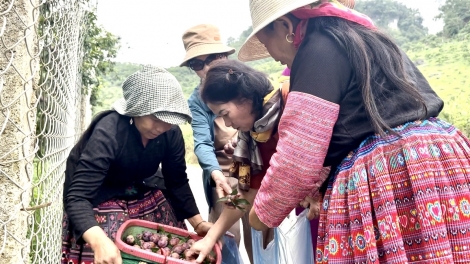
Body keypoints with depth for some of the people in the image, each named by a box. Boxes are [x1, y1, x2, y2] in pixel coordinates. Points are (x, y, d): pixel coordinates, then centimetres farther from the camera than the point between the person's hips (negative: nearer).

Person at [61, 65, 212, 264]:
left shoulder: (171, 132, -17)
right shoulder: (108, 132, -31)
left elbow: (178, 182, -3)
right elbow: (77, 197, -36)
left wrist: (198, 223, -10)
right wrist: (99, 241, -52)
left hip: (145, 197, 5)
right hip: (102, 202, -4)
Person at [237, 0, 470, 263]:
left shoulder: (318, 49, -9)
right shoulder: (360, 38, 21)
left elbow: (297, 159, -13)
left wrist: (263, 213, 5)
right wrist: (322, 186, 21)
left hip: (389, 179, -10)